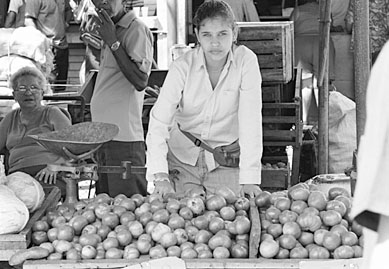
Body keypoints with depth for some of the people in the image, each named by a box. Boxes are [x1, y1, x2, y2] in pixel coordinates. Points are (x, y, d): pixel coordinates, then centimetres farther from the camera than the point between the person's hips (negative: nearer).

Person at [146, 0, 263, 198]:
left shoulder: (246, 61, -15)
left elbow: (251, 121, -19)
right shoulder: (182, 67, -14)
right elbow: (159, 122, -21)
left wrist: (249, 178, -28)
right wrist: (160, 176, -35)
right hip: (183, 159, 0)